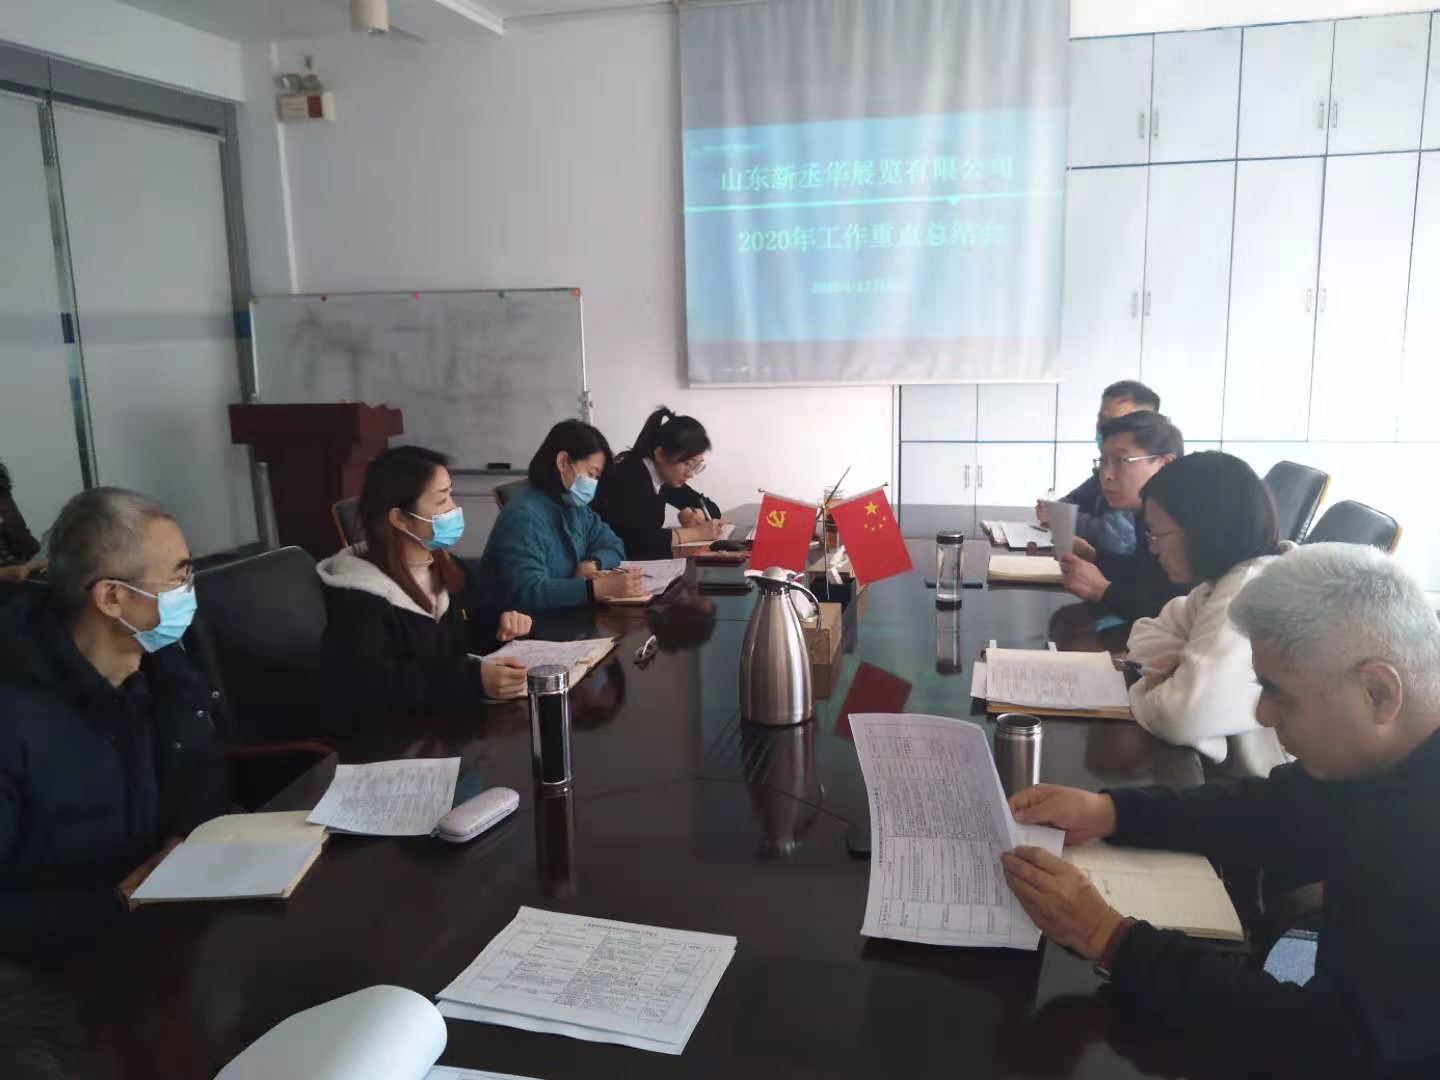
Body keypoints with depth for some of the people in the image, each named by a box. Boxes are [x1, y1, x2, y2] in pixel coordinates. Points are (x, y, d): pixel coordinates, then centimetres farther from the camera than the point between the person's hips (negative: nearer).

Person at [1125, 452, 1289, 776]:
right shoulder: (1228, 578, 5)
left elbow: (1186, 714, -35)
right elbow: (1151, 633, 11)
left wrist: (1145, 694, -14)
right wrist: (1181, 665, -10)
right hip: (1235, 764, 8)